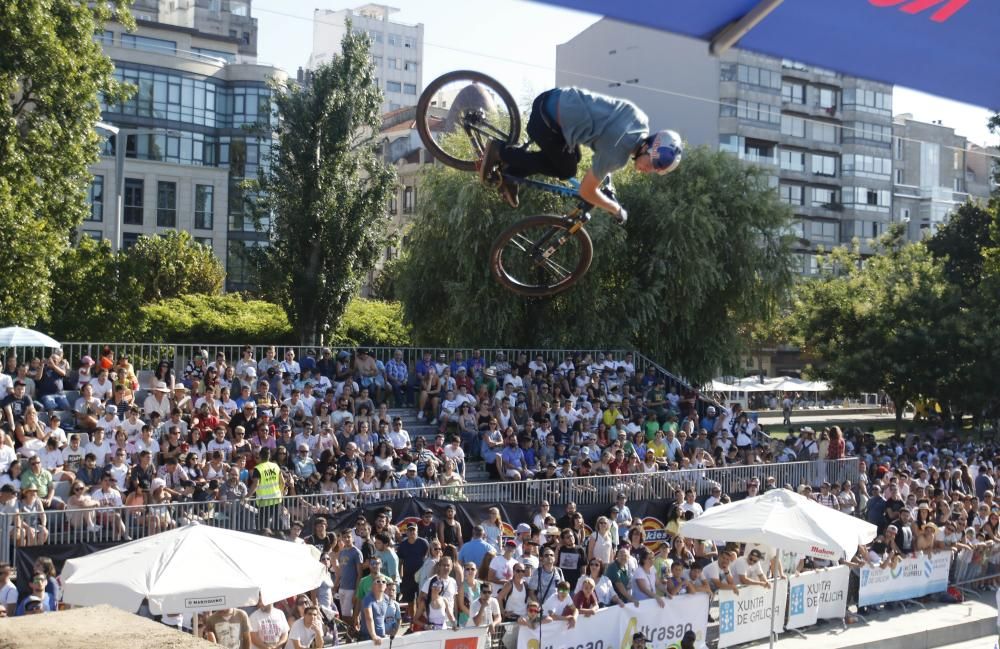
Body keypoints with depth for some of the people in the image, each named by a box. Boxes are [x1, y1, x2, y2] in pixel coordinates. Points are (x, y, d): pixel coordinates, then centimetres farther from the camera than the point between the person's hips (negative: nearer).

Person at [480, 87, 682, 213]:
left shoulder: (641, 120, 0)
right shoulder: (616, 153, -21)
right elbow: (586, 191, -9)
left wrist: (605, 171, 32)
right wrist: (616, 210, 6)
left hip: (557, 99, 8)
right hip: (546, 121, -8)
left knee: (571, 159, 21)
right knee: (566, 171, 8)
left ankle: (512, 170, 21)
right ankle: (501, 151, 9)